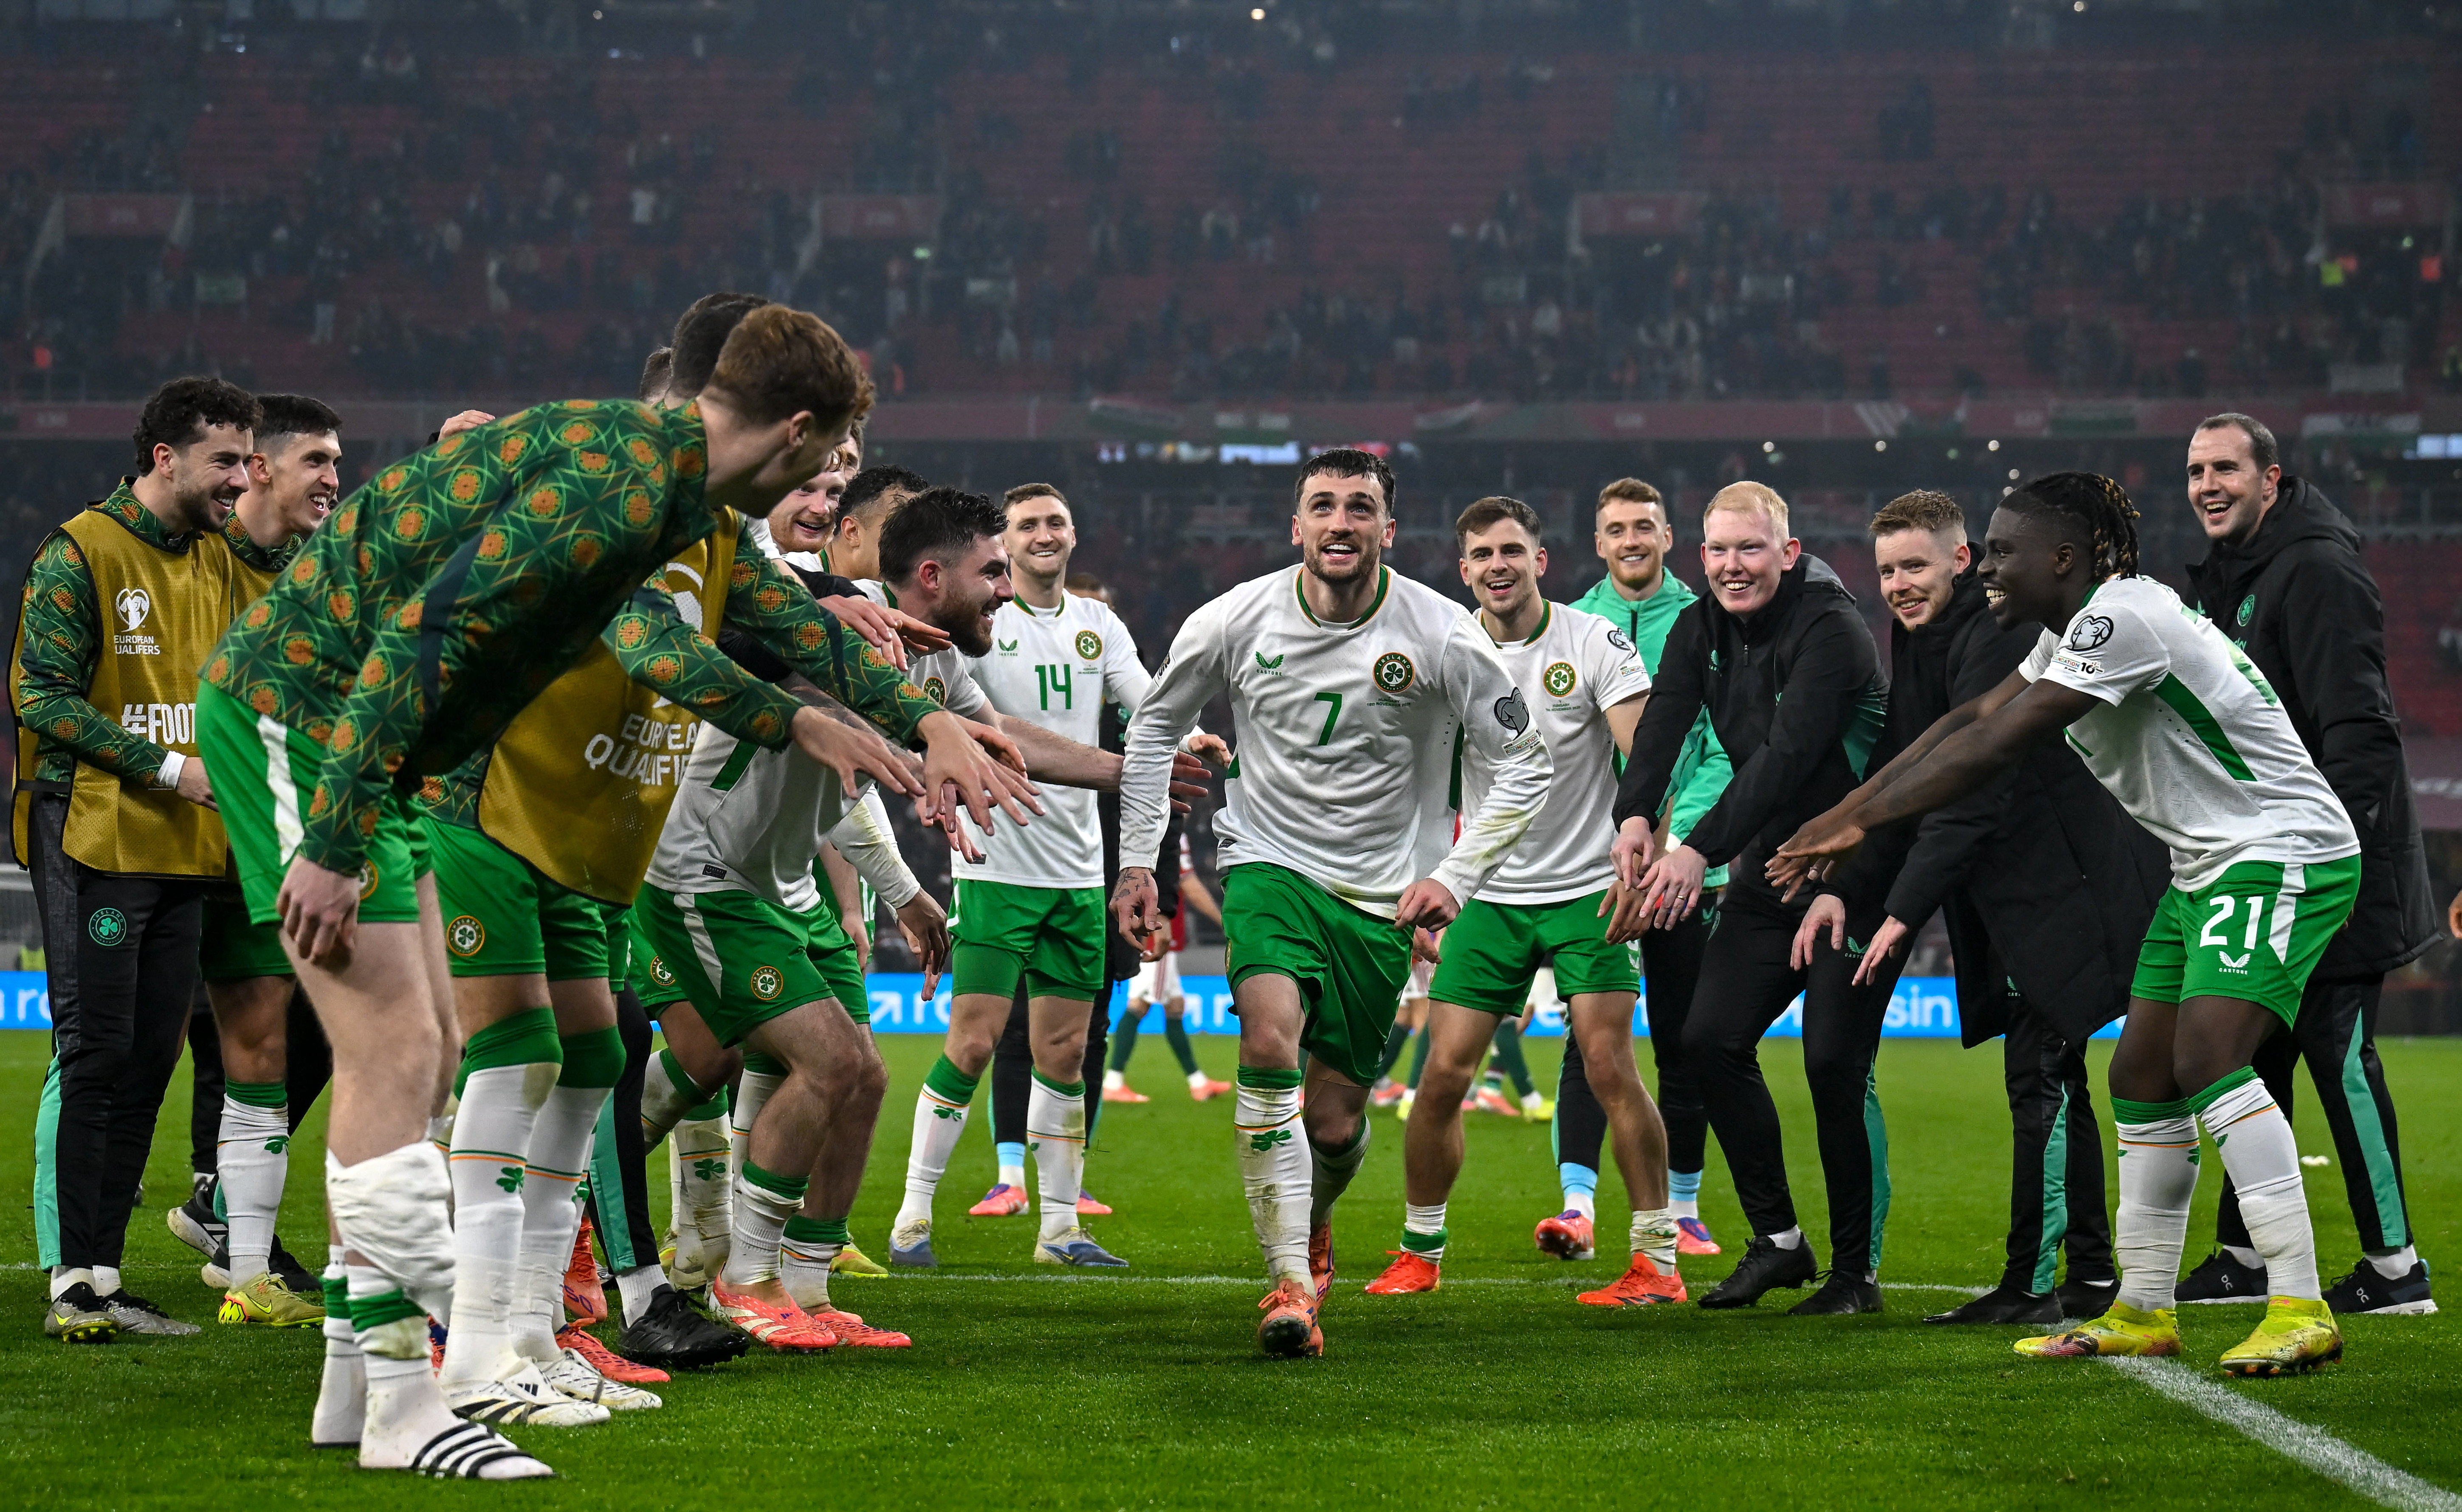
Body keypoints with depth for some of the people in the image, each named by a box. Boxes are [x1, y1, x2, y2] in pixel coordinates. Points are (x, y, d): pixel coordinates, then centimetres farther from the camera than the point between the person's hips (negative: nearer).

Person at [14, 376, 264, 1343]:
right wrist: (166, 768, -15)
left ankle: (103, 1278, 11)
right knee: (93, 1054, -7)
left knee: (150, 1062, 6)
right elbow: (44, 697, -11)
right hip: (94, 840, -7)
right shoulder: (80, 554, -6)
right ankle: (69, 1281, -3)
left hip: (183, 851, 7)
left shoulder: (217, 563, 15)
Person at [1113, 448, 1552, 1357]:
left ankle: (1312, 1231, 39)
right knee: (1270, 1040, -28)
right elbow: (1156, 726, 9)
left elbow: (1524, 766, -4)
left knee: (1335, 1123, 3)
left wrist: (1453, 877, -13)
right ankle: (1292, 1283, -25)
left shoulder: (1442, 638, -12)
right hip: (1269, 863, 0)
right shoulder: (1235, 622, -8)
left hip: (1382, 896, 0)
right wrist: (1136, 862, 6)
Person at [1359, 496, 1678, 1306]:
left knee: (1612, 1070, -13)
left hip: (1587, 889, -3)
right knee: (1444, 1074, -1)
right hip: (1489, 894, 3)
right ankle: (1419, 1253, 16)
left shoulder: (1595, 641, -6)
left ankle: (1659, 1260, -5)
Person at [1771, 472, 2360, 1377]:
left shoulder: (2123, 618, -20)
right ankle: (2143, 1312, 16)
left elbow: (1994, 748, -23)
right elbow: (1974, 719, 15)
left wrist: (1863, 820, -18)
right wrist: (1849, 812, 8)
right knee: (2142, 1076, 8)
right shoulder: (2078, 627, 12)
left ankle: (2300, 1311, -25)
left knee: (2208, 1058, -23)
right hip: (2207, 864, 11)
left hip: (2282, 854, -11)